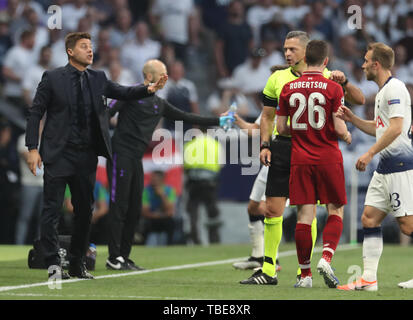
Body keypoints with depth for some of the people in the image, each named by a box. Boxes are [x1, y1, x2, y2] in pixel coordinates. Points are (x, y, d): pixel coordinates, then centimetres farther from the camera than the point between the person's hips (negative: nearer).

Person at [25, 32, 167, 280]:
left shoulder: (98, 79, 10)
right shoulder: (53, 78, -2)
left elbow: (124, 93, 3)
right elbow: (36, 113, -2)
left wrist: (149, 89, -16)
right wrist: (33, 149, -9)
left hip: (86, 156, 5)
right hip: (58, 154, -5)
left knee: (85, 211, 9)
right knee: (52, 210, -6)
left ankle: (78, 264, 20)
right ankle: (54, 264, -3)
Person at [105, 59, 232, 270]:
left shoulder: (159, 104, 19)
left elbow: (185, 117, 23)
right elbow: (108, 112, -9)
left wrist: (218, 121, 21)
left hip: (136, 158, 8)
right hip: (121, 154, -8)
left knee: (134, 209, 6)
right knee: (119, 207, -8)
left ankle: (124, 256, 12)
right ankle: (114, 258, -7)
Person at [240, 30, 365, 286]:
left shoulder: (324, 77, 2)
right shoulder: (277, 78, 9)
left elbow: (359, 100, -1)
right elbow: (267, 116, 16)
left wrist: (343, 82, -19)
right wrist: (265, 145, 4)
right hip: (283, 147, 2)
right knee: (272, 210, 0)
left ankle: (304, 271, 7)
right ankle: (268, 271, 7)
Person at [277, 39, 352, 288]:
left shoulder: (289, 88, 3)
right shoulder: (333, 88, -7)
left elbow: (281, 128, 6)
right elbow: (339, 128, -11)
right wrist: (347, 136, 11)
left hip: (300, 158, 3)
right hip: (328, 157, -3)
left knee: (304, 215, 3)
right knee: (336, 211, 10)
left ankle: (305, 274, 3)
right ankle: (326, 258, -10)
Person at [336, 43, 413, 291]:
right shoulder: (383, 91, 20)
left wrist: (369, 154, -20)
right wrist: (352, 119, 17)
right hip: (386, 167, 10)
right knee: (370, 218, 4)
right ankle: (369, 278, 4)